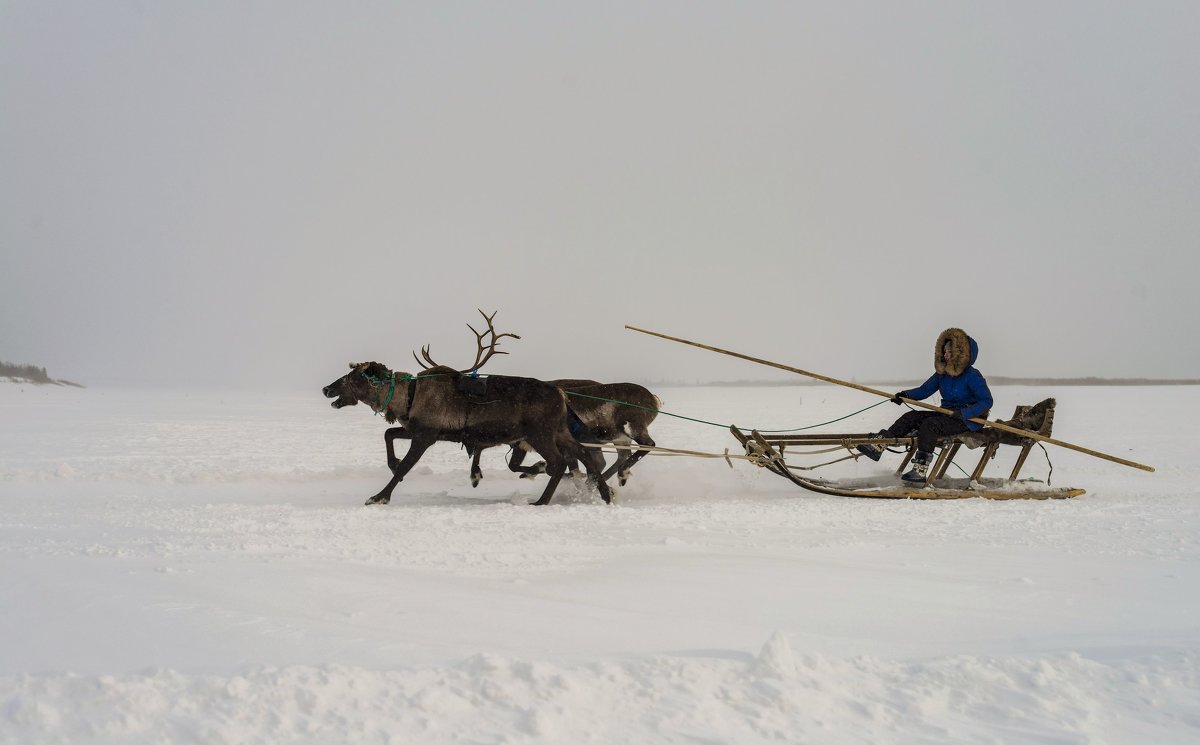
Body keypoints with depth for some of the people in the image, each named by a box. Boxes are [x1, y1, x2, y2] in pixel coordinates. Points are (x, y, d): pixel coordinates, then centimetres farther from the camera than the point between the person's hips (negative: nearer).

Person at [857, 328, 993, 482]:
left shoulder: (973, 376, -13)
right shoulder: (942, 374, 8)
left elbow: (987, 401, -18)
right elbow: (924, 390, 8)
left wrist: (963, 413, -29)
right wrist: (906, 395, -11)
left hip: (969, 420, -8)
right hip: (946, 414, 8)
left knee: (929, 424, -29)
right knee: (911, 417, -8)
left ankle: (920, 470, -34)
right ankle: (879, 444, -18)